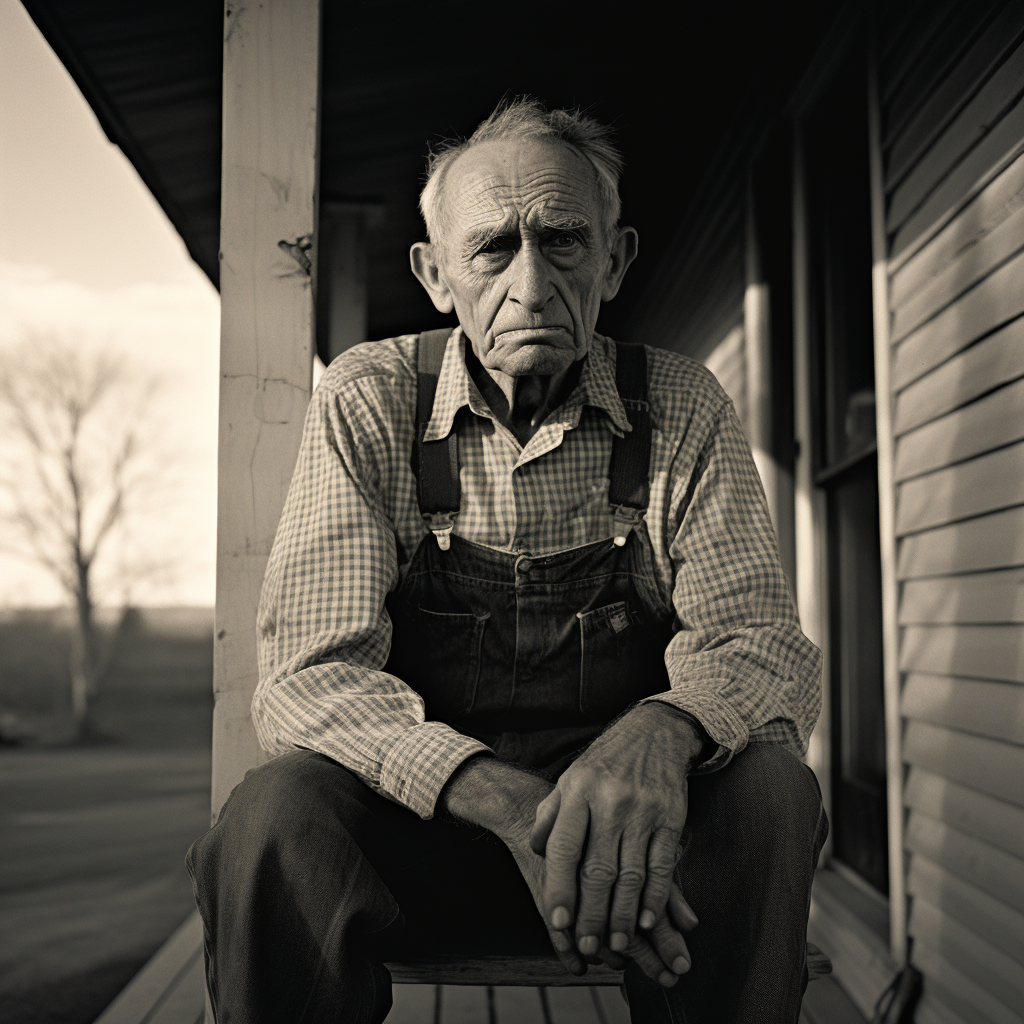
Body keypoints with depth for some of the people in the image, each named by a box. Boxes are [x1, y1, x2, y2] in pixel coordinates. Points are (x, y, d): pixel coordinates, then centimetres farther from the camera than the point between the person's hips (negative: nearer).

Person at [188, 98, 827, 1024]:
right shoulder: (370, 401, -6)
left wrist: (664, 730, -34)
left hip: (630, 807, 2)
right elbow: (310, 675, -13)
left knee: (769, 788, -28)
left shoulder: (681, 407, -3)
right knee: (277, 813, -31)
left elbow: (769, 647, -7)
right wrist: (506, 800, -32)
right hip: (418, 820, -1)